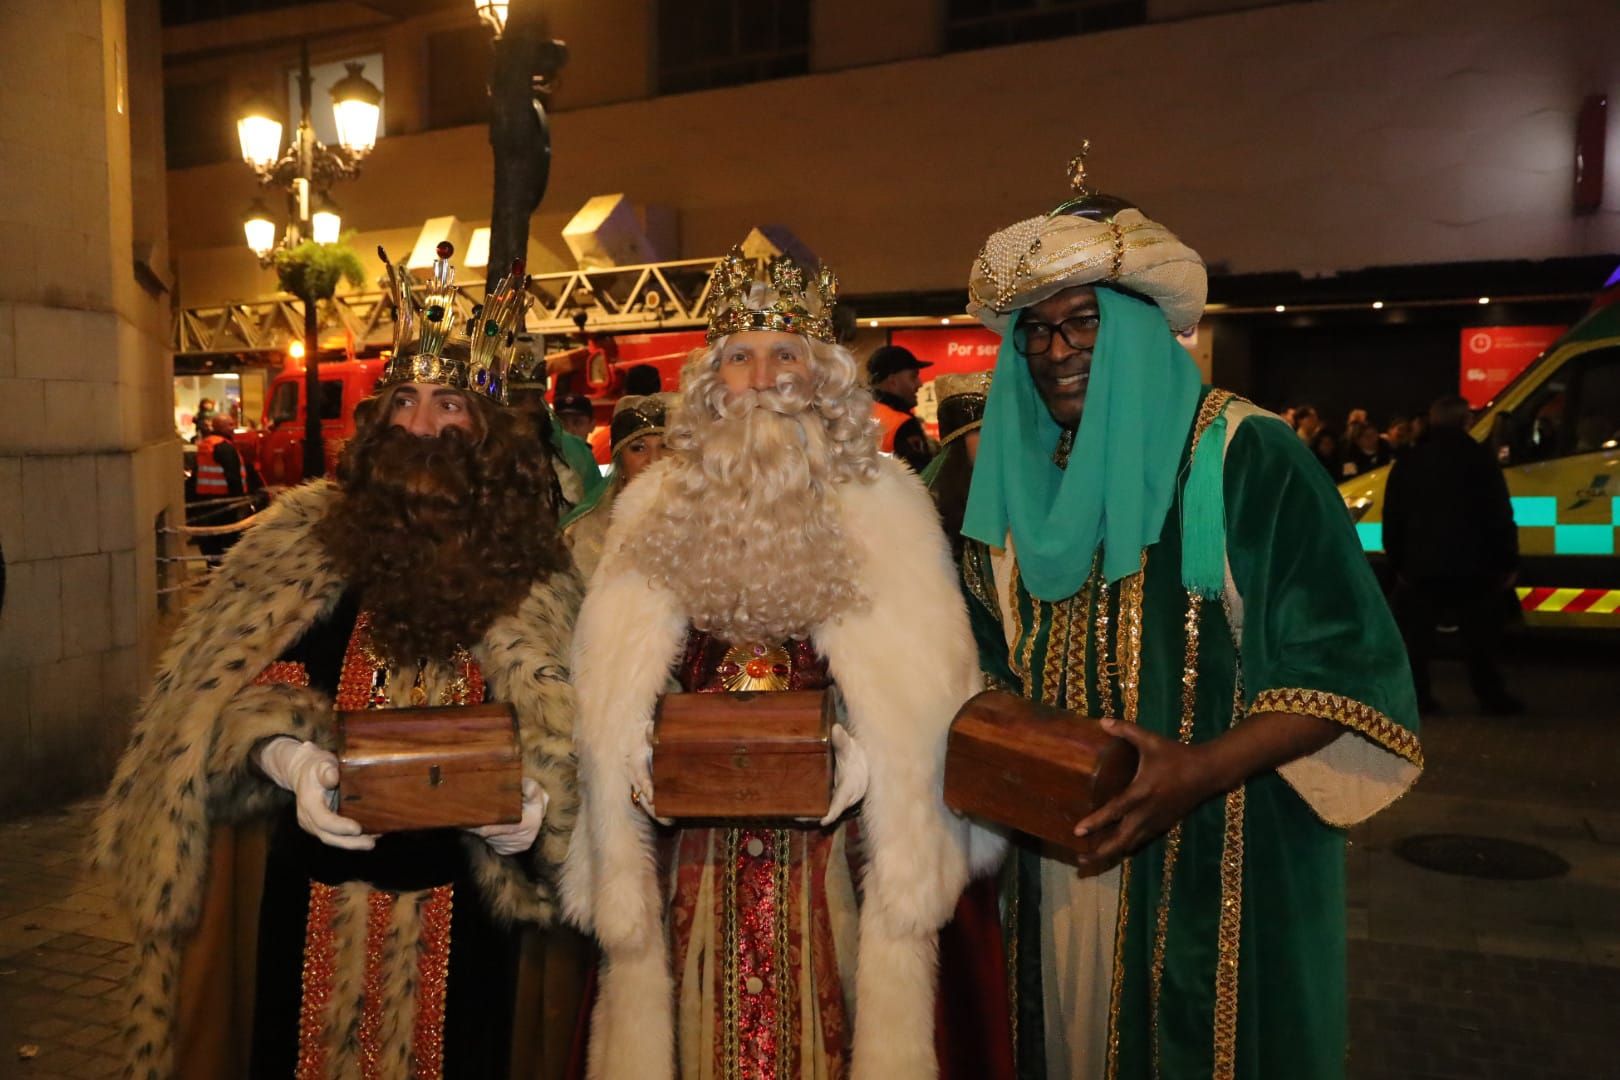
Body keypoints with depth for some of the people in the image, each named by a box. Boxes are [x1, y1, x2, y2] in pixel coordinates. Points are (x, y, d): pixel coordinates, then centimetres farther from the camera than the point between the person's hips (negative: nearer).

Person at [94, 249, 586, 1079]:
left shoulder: (527, 566, -2)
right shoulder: (306, 537, -2)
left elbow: (558, 719, -1)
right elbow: (243, 685, -2)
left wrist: (534, 798, -19)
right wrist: (290, 759, -20)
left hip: (459, 888, 0)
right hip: (321, 883, 1)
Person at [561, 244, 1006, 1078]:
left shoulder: (881, 504, 1)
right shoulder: (657, 507, 7)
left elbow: (921, 689, -2)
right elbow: (609, 698, 10)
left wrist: (859, 756, -17)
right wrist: (648, 760, -6)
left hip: (829, 847, -1)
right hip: (696, 849, 2)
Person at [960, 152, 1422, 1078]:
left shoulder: (1247, 458, -11)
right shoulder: (1024, 477, 7)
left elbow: (1346, 661, -14)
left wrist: (1206, 768, -26)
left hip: (1213, 862, -5)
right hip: (1057, 854, 5)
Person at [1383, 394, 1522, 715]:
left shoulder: (1408, 462, 7)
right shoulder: (1480, 458, -4)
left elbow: (1392, 519, 8)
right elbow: (1500, 516, -7)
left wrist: (1397, 561, 14)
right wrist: (1508, 561, -1)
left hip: (1419, 565, 2)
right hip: (1471, 566, -2)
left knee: (1416, 639, 9)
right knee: (1481, 640, 9)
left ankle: (1415, 697, 7)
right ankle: (1493, 697, 12)